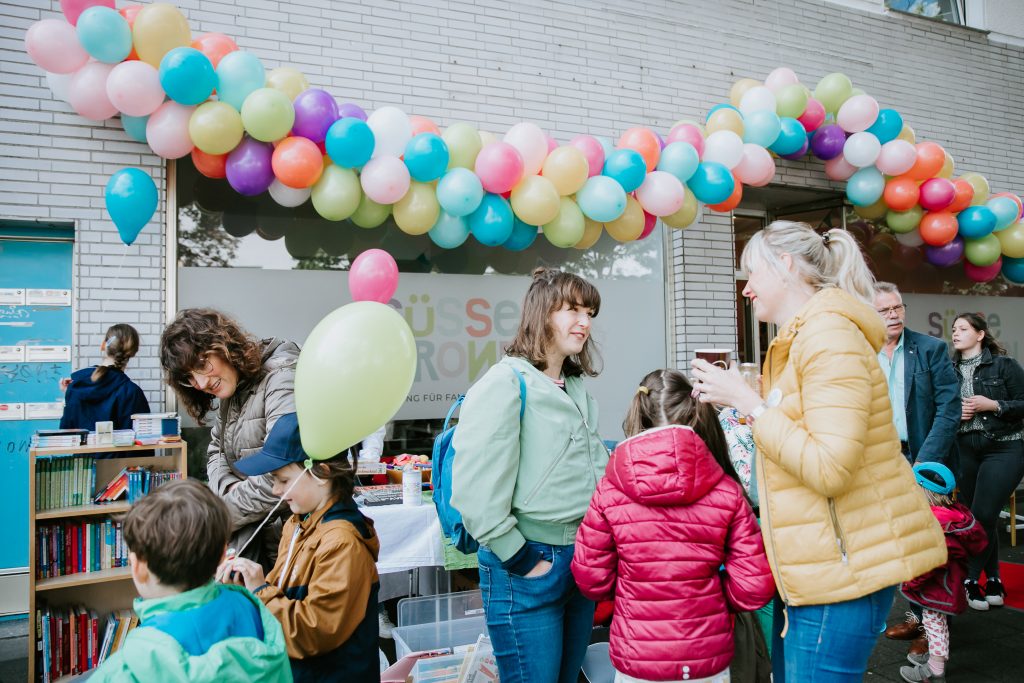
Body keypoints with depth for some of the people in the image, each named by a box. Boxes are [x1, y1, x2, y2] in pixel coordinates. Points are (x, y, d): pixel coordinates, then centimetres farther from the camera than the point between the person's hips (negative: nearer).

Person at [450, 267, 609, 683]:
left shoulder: (577, 389, 12)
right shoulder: (507, 383, -14)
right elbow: (474, 487, -22)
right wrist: (520, 558, -17)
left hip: (582, 558, 8)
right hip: (528, 569, -8)